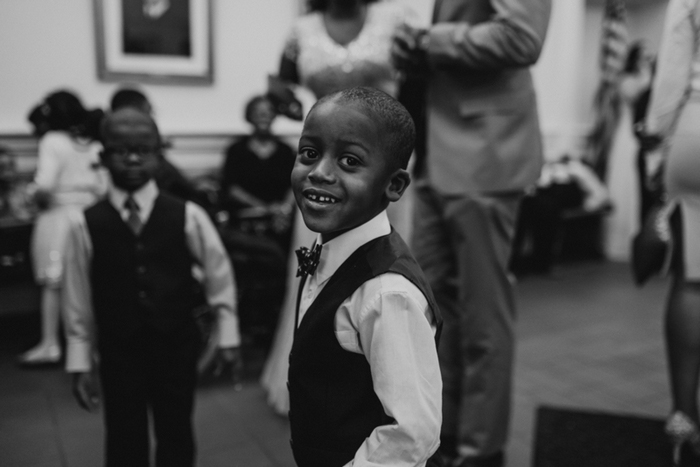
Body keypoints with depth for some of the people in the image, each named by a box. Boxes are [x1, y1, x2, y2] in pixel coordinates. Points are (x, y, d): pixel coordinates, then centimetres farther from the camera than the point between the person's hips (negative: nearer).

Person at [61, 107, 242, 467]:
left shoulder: (187, 216, -11)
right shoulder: (85, 224, -9)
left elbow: (218, 274, -1)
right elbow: (78, 298, -1)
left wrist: (228, 337, 2)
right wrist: (80, 363, 2)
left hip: (177, 347, 0)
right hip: (117, 352, 0)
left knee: (177, 437, 17)